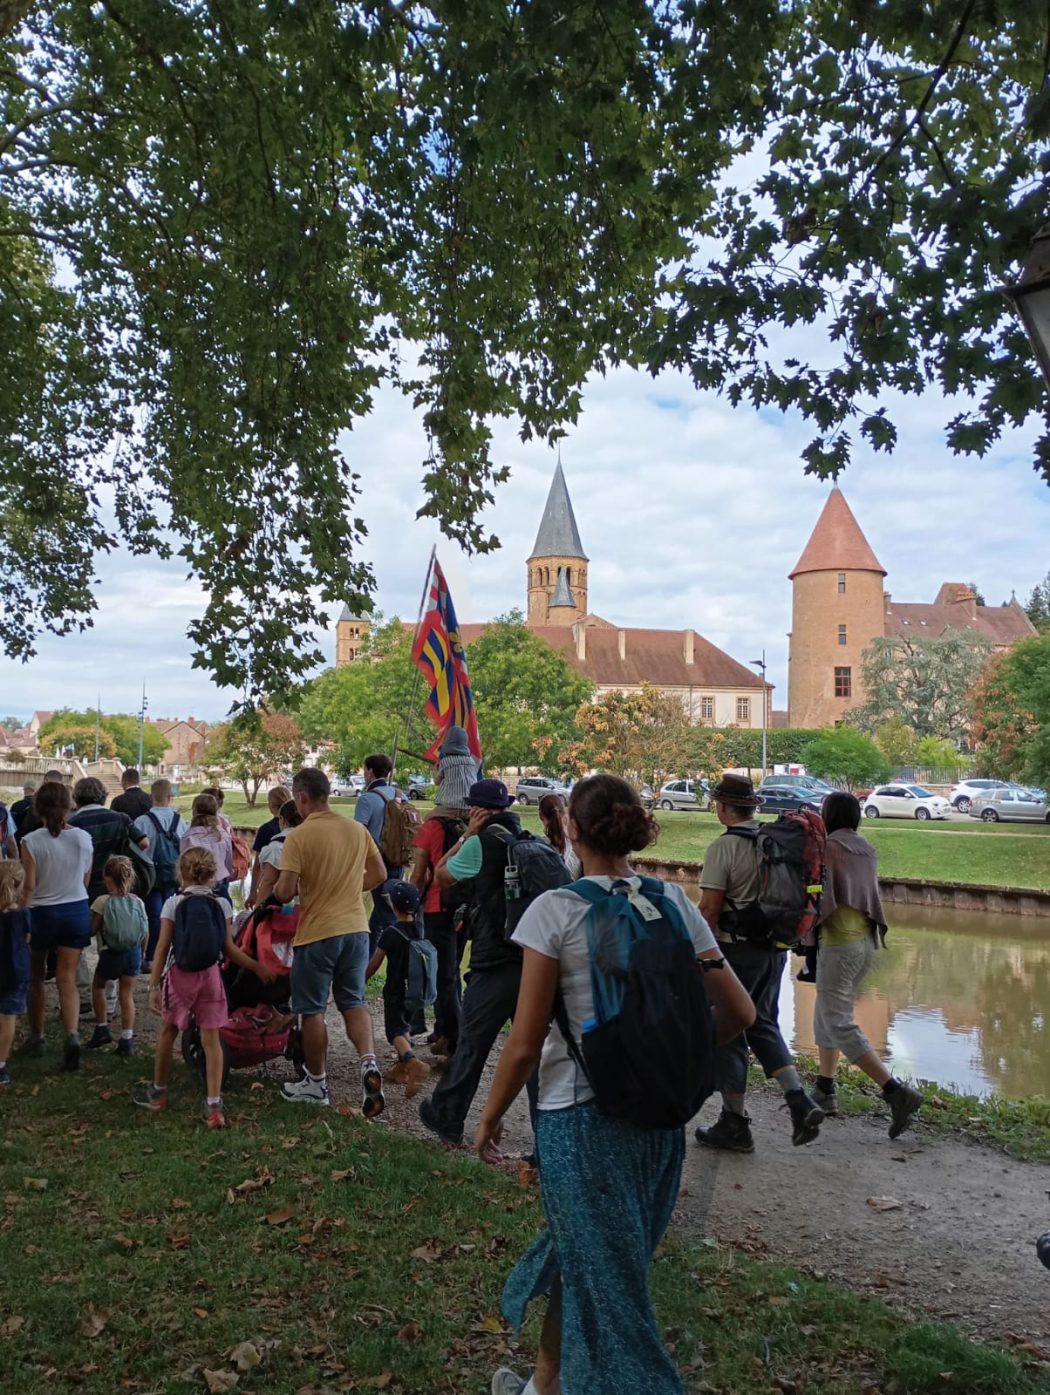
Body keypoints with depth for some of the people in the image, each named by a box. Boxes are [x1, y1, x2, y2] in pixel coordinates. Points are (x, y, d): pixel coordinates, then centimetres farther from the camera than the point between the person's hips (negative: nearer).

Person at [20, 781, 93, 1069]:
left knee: (36, 977, 18)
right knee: (67, 979, 2)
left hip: (41, 912, -2)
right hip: (77, 911, 2)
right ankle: (72, 1035, -18)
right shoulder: (83, 838, -4)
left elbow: (29, 886, -14)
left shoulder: (31, 841, -13)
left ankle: (37, 1038, 28)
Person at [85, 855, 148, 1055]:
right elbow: (146, 933, 4)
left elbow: (92, 929, -11)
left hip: (110, 954, -3)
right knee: (127, 994, 7)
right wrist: (141, 952, 19)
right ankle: (127, 1039, 4)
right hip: (133, 953, 3)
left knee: (98, 986, 22)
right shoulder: (137, 902, 1)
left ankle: (102, 1029, 21)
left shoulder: (102, 901, -10)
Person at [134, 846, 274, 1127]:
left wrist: (154, 985, -4)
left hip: (179, 975, -1)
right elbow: (229, 949, -2)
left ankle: (158, 1093, 35)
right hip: (210, 975, 1)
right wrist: (258, 968, 10)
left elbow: (163, 948, -8)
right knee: (211, 1039, 3)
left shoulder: (173, 904, -5)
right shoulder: (222, 904, -1)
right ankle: (214, 1104, -2)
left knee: (168, 1032, 19)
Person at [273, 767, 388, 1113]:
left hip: (317, 933, -5)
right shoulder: (357, 830, 3)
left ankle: (316, 1083, 23)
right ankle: (369, 1062, -5)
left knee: (313, 1010, 11)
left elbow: (284, 892, -18)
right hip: (356, 928, 5)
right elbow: (379, 875, 11)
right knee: (354, 1002, 16)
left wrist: (277, 891, 4)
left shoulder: (299, 836, -15)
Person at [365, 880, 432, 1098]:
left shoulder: (391, 933, -16)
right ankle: (401, 1068, 23)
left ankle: (414, 1063, -28)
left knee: (395, 1031, -5)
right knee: (405, 1027, 20)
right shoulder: (419, 930, -4)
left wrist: (361, 980, 4)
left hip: (395, 990, -6)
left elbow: (374, 964, -8)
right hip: (416, 988, 6)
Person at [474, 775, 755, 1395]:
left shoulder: (555, 910, -14)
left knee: (605, 1282, 12)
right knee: (577, 1254, 26)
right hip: (661, 1114, 6)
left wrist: (490, 1119, 2)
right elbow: (740, 1011, 0)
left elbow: (525, 1044, -13)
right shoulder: (675, 903, -1)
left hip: (581, 1116, -6)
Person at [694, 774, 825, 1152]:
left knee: (727, 1034, 5)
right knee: (763, 1025, 20)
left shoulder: (724, 847, -16)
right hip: (775, 948, 7)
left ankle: (734, 1124, 14)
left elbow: (710, 909, -18)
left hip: (736, 950, -7)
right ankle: (799, 1100, 7)